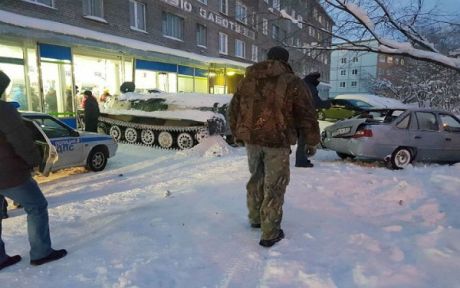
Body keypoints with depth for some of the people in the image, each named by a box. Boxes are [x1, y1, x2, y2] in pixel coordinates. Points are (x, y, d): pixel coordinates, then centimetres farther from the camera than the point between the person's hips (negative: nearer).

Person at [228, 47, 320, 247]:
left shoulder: (247, 80, 10)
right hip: (277, 141, -5)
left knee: (256, 178, 23)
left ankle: (255, 218, 37)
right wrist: (311, 142, 8)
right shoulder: (292, 83, -4)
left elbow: (233, 110, 15)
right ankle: (270, 233, 12)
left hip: (251, 139, 5)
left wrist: (238, 134, 26)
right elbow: (306, 116, -3)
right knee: (274, 186, 5)